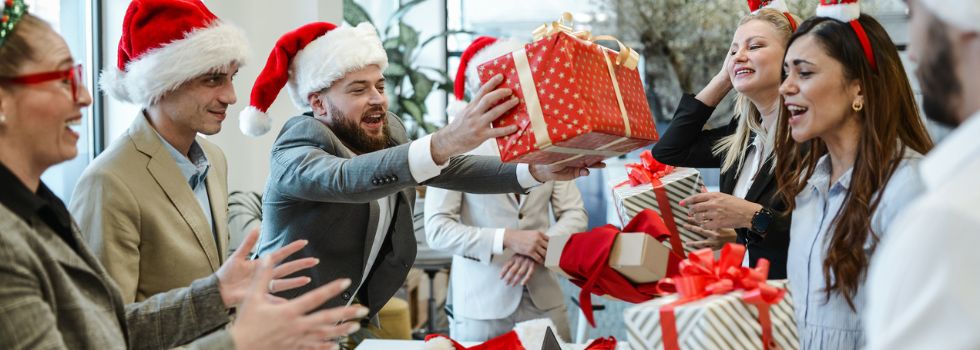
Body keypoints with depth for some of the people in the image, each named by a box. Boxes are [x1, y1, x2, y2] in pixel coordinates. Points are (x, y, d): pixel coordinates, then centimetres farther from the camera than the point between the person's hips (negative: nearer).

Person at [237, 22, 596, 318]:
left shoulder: (387, 130, 0)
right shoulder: (296, 149, -22)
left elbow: (451, 168, -8)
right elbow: (345, 178, -42)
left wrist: (537, 171, -25)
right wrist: (444, 142, -56)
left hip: (357, 313, 6)